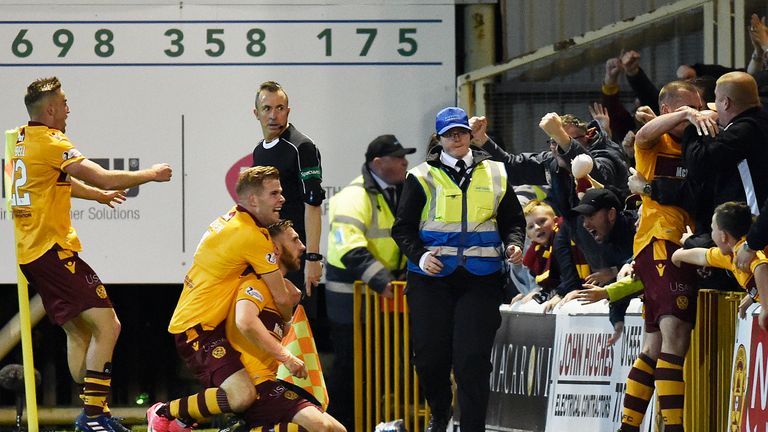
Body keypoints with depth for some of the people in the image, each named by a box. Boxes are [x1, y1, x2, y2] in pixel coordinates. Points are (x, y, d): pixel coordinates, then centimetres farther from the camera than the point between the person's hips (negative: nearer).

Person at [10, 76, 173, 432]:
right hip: (52, 251, -10)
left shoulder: (21, 139, 14)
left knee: (78, 331, 18)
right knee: (107, 326, -11)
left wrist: (98, 194, 44)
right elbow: (104, 178, -21)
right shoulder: (49, 143, -15)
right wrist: (150, 175, -6)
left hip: (30, 252, 10)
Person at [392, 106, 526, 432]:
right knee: (430, 354, 2)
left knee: (473, 358, -7)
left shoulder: (494, 174, 12)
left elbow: (513, 219, 19)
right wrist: (419, 255, -14)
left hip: (481, 279, 0)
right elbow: (403, 227, 3)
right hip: (432, 276, 0)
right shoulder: (423, 177, 4)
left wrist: (513, 244, -2)